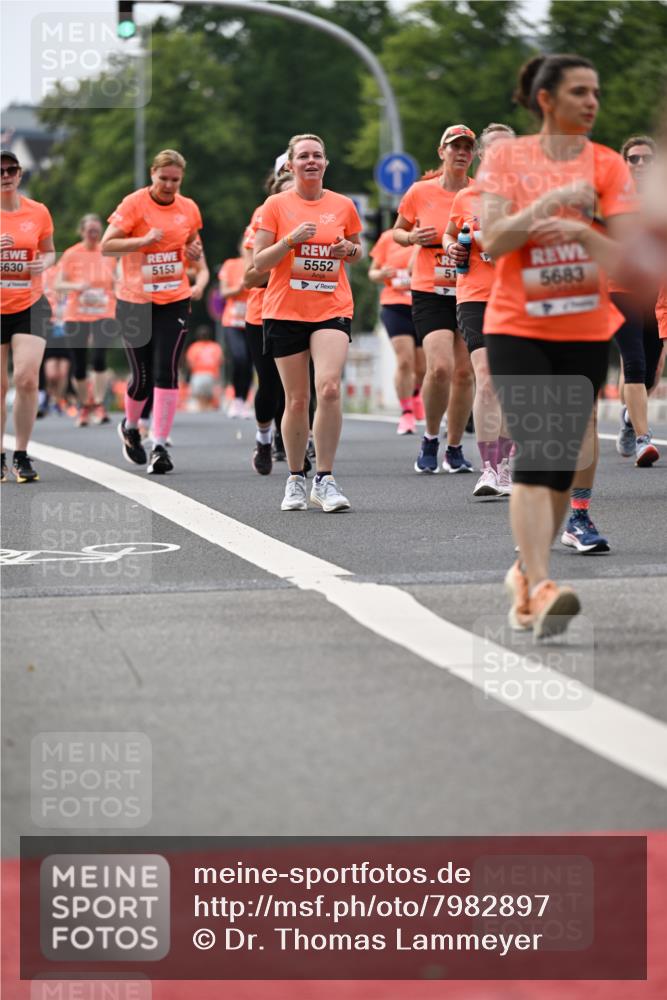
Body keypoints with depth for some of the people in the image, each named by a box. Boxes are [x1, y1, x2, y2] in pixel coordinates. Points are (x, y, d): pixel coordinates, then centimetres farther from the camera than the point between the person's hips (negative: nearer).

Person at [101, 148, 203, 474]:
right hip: (136, 300, -2)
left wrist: (195, 252, -2)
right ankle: (130, 426, 33)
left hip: (175, 299, 2)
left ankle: (160, 445, -7)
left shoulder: (188, 208, 5)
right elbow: (106, 245, -12)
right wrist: (143, 240, -25)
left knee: (166, 372, -10)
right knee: (142, 376, 3)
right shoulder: (133, 204, -8)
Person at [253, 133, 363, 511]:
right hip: (285, 311, 0)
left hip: (332, 309, 0)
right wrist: (291, 240, -15)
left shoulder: (343, 205, 7)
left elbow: (359, 250, 22)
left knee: (329, 387, -19)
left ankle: (325, 479, -12)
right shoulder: (276, 205, 2)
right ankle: (296, 480, 20)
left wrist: (350, 249, -1)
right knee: (297, 399, 3)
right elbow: (260, 262, 0)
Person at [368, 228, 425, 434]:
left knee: (422, 367, 8)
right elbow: (372, 272, 14)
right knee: (404, 361, -14)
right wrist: (382, 274, -10)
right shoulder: (388, 238, 5)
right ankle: (406, 412, -3)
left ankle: (415, 392, 42)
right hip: (396, 307, -1)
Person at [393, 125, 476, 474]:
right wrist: (413, 238, -7)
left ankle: (454, 448, 17)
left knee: (464, 372, 2)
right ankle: (430, 438, 5)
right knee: (440, 367, -18)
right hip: (430, 292, -2)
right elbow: (397, 232, 14)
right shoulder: (420, 192, 1)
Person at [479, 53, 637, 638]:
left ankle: (528, 576, 24)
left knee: (561, 463, 6)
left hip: (586, 332, 2)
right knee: (535, 453, -17)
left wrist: (578, 231, -23)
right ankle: (539, 587, -25)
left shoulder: (608, 167, 2)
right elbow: (493, 240, -9)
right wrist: (549, 202, -19)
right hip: (516, 329, -2)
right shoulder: (506, 158, 1)